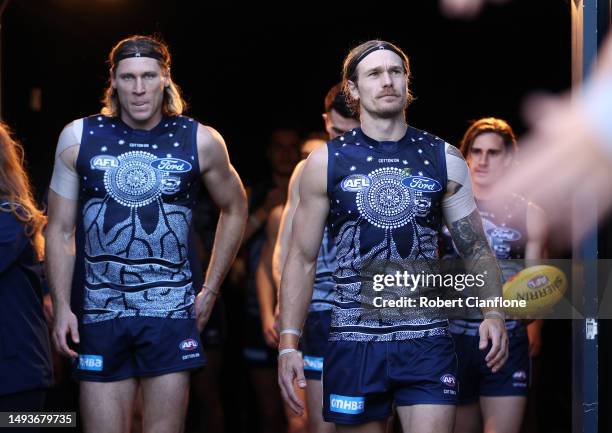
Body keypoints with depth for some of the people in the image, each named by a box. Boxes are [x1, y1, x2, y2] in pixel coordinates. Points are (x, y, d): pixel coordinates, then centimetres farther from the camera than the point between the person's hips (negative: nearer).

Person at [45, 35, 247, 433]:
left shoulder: (200, 142, 1)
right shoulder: (79, 138, 2)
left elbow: (235, 210, 16)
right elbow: (61, 231, 6)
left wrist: (210, 291, 11)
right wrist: (62, 307, -3)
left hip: (171, 314, 0)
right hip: (98, 314, 0)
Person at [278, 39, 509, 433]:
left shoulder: (444, 160, 5)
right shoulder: (325, 163, 3)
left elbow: (477, 248, 8)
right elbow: (303, 259, 4)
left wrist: (493, 313, -9)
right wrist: (289, 343, -4)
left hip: (427, 342, 0)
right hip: (354, 342, 0)